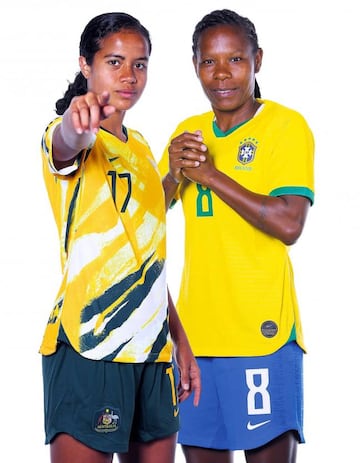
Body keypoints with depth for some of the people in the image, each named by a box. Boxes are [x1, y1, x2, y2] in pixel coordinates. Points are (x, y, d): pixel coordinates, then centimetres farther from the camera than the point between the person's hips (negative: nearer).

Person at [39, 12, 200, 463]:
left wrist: (180, 340, 18)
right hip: (88, 346, -7)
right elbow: (66, 143, -32)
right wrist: (76, 118, -55)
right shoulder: (73, 140, -5)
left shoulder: (140, 147, 18)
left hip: (152, 348, 7)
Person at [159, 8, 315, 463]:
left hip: (260, 332, -6)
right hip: (195, 330, 6)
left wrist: (209, 174, -13)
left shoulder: (286, 126, -5)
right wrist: (173, 174, -7)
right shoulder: (188, 132, 14)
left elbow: (289, 224, -17)